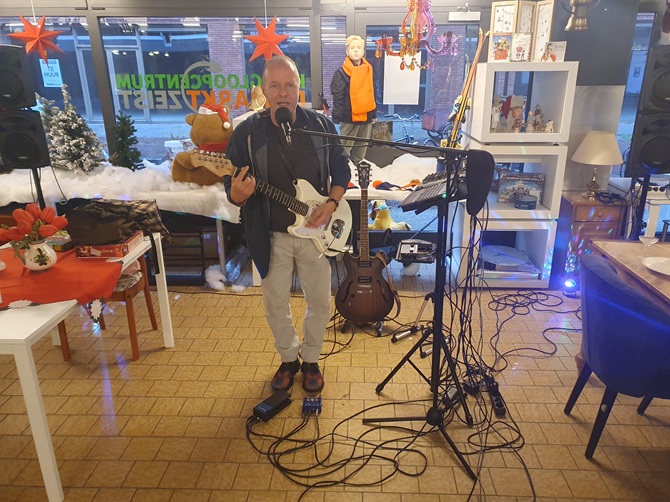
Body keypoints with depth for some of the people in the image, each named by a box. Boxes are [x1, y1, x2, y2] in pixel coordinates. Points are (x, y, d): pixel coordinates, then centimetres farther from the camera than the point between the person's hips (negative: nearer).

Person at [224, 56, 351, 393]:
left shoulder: (320, 125, -4)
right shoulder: (247, 133, -9)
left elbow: (342, 169, 5)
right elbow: (232, 189, -7)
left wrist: (331, 204, -11)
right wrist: (238, 194, -31)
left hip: (315, 231, 1)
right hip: (272, 236, 0)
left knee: (319, 301, 12)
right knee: (275, 303, 13)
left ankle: (310, 360, 36)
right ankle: (288, 359, 39)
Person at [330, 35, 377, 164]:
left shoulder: (368, 69, 10)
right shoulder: (342, 72, -8)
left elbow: (371, 93, 16)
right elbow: (337, 97, -11)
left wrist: (374, 114, 16)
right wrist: (337, 117, -15)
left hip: (366, 116, 6)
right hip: (349, 117, -6)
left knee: (362, 147, 14)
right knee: (345, 148, -1)